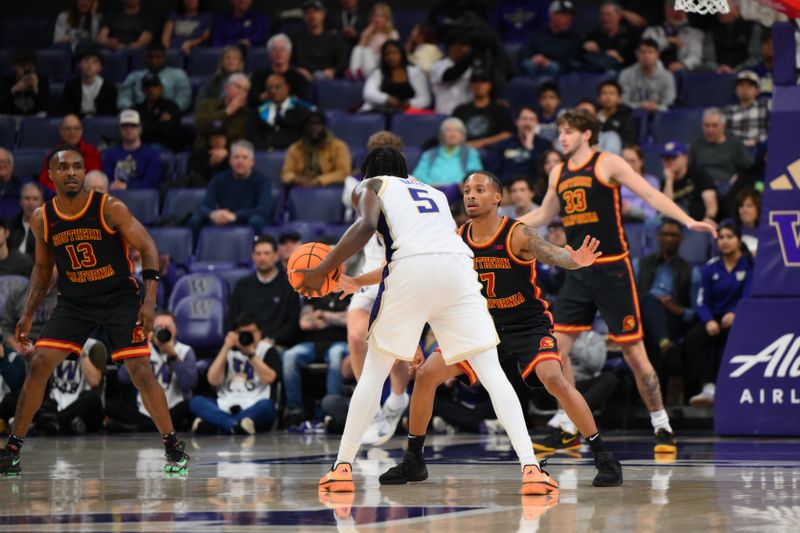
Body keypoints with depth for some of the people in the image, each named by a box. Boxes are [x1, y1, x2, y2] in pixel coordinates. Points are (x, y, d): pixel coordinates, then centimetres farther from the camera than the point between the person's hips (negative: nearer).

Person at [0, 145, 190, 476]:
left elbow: (147, 247, -10)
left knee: (140, 371, -11)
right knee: (39, 365, -9)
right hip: (73, 301, 3)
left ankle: (174, 448, 2)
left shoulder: (110, 209, -15)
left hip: (120, 297, -3)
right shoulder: (42, 219, -4)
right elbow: (43, 267, 12)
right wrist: (28, 314, 7)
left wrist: (149, 299, -19)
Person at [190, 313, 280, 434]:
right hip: (227, 409, 3)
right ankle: (235, 426, -43)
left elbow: (268, 378, -9)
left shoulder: (267, 350, 10)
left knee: (266, 406, -37)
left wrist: (251, 352, -11)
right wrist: (226, 348, -3)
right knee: (196, 402, -22)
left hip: (254, 410, -3)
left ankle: (209, 424, -37)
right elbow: (213, 380, 2)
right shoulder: (228, 350, 17)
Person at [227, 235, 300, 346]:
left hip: (278, 346, -2)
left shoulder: (288, 286, 7)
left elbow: (294, 323, 1)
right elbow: (231, 321, 16)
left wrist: (272, 340, -12)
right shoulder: (242, 286, 18)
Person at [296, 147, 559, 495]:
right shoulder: (435, 193, 37)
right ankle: (530, 467, -11)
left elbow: (366, 225, 0)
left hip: (412, 267, -3)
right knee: (492, 372, 2)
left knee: (374, 371, 12)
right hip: (458, 267, 3)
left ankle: (343, 467, 10)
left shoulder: (370, 186, 22)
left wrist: (322, 271, 5)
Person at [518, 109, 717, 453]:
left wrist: (688, 221, -23)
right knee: (556, 347, -3)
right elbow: (543, 215, 29)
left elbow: (651, 195, -10)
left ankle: (662, 427, 7)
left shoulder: (607, 164, -5)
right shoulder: (558, 174, 14)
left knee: (633, 351, -5)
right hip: (578, 273, 6)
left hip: (612, 270, -6)